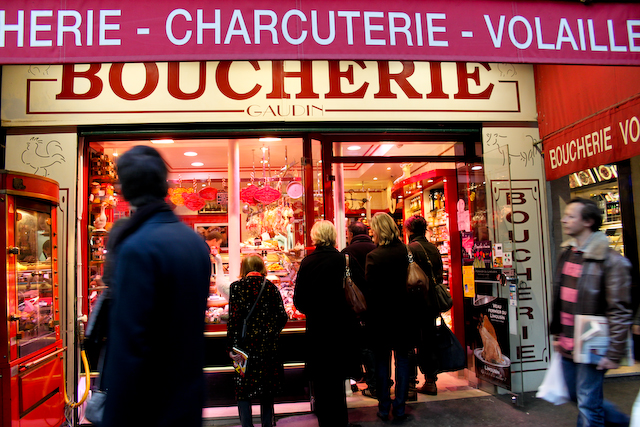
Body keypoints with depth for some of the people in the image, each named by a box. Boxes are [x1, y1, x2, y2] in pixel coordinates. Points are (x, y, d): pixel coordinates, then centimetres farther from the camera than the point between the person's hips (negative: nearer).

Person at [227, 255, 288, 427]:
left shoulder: (237, 286, -6)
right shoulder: (271, 287, 2)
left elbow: (234, 318, -12)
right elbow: (282, 316, 0)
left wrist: (231, 347, -8)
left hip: (246, 345, -3)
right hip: (268, 346, 3)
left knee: (243, 391, 8)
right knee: (267, 390, 16)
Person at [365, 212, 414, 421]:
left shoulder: (373, 256, -15)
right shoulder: (405, 251, -4)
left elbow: (369, 290, -11)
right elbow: (412, 282, 4)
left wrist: (369, 314, -1)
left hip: (381, 315, -2)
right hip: (403, 312, 3)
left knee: (382, 360, 11)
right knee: (402, 359, 12)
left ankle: (384, 408, 18)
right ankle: (399, 407, 18)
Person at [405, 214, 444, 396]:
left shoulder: (410, 249, -13)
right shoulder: (434, 249, 7)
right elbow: (439, 276, 12)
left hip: (415, 304, -6)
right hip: (431, 303, 6)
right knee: (429, 342, 14)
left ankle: (410, 382, 6)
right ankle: (430, 382, 22)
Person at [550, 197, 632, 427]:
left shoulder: (610, 260, -15)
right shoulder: (566, 254, 8)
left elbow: (620, 311, -16)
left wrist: (614, 354, -17)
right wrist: (556, 334, 16)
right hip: (567, 346, 8)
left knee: (588, 406, 4)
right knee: (577, 396, 22)